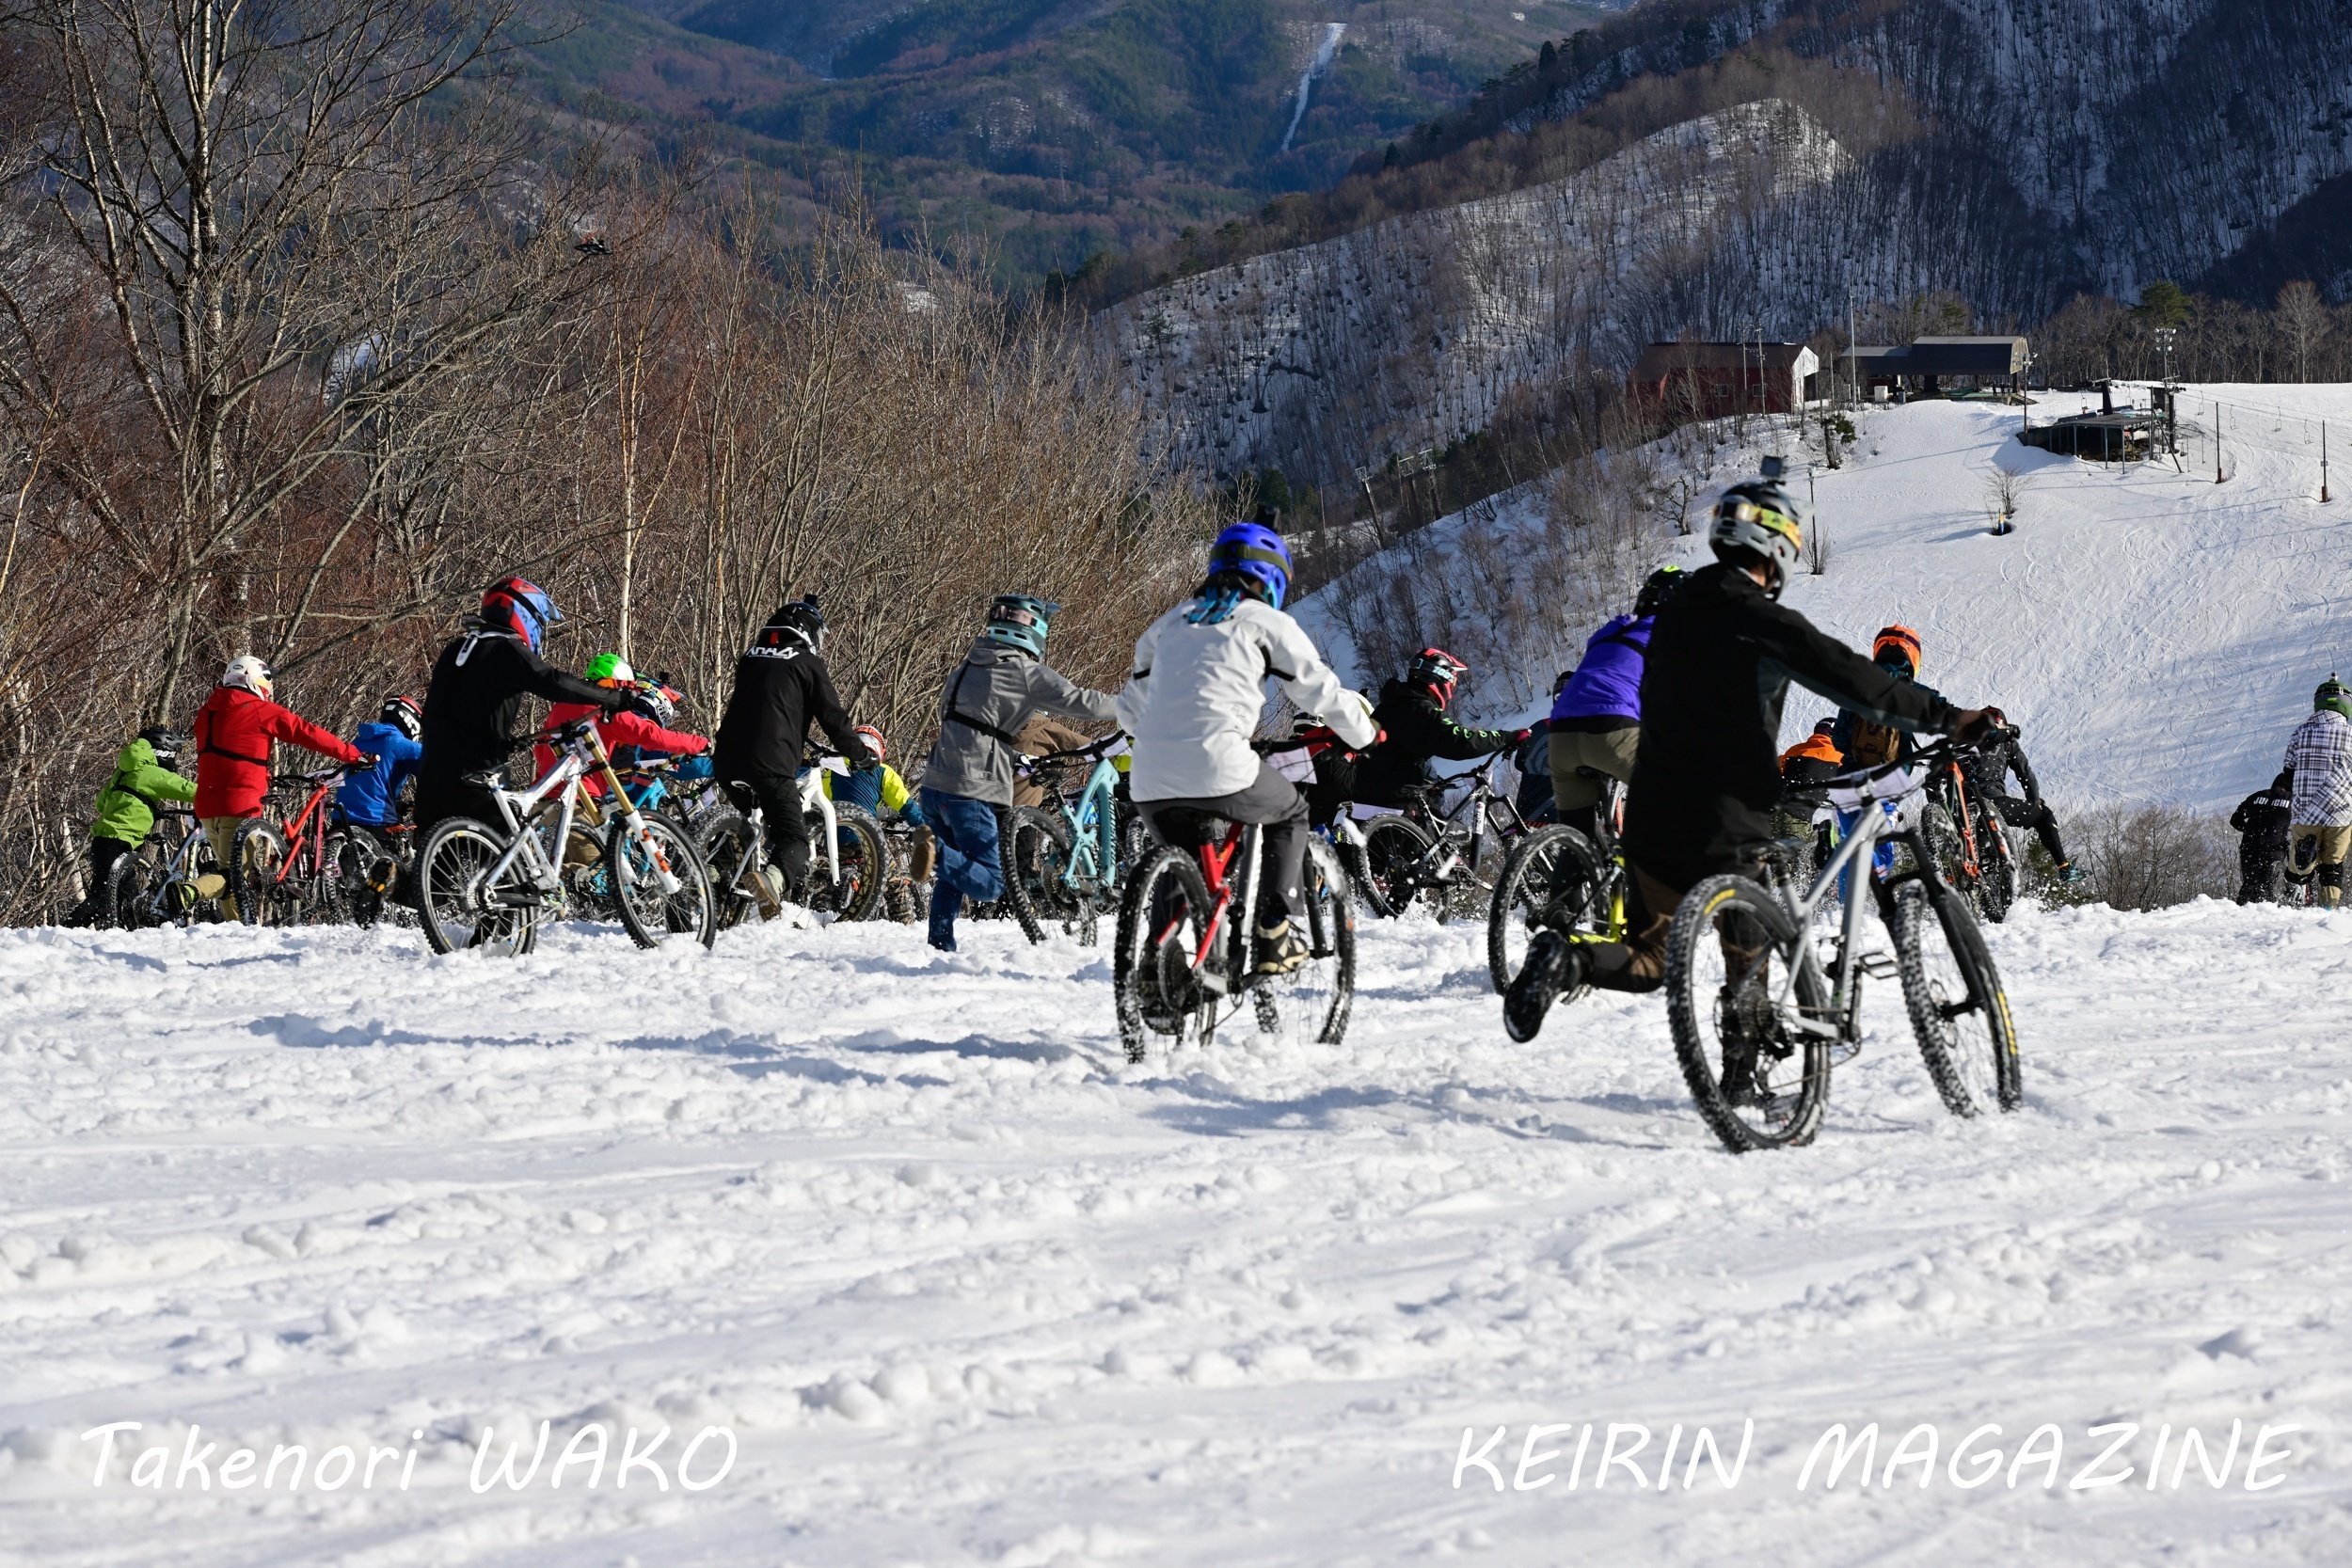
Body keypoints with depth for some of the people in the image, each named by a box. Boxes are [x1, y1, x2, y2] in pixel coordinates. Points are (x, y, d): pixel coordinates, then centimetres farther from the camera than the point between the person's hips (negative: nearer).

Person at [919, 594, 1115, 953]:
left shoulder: (969, 665, 16)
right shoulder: (1025, 671, -7)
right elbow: (1082, 703, -8)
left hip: (935, 784, 8)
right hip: (970, 792, -8)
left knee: (956, 873, 23)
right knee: (989, 885, -6)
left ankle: (940, 946, 18)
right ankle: (936, 856, -27)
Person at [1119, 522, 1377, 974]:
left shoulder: (1170, 622, 24)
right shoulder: (1266, 622, 9)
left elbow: (1130, 708, 27)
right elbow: (1322, 691, 12)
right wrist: (1365, 733, 30)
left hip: (1150, 784, 4)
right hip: (1219, 772, -4)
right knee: (1291, 813, 23)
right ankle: (1276, 933, 12)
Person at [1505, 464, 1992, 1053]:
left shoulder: (1674, 613, 12)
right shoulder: (1764, 621, -13)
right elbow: (1852, 680, -18)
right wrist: (1948, 717, -14)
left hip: (1652, 820, 6)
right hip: (1723, 827, -6)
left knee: (1649, 961, 11)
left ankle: (1568, 959, -17)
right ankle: (1742, 1081, 15)